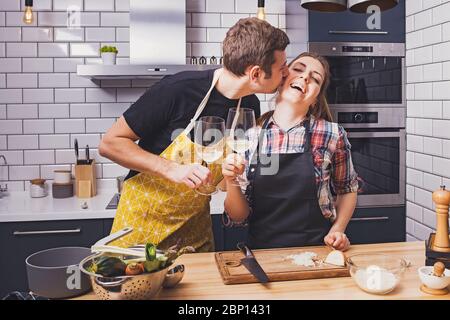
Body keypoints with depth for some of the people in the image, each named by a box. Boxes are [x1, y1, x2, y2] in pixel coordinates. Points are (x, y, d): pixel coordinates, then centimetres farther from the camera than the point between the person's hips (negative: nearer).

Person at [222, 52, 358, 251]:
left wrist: (337, 231, -1)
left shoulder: (332, 135, -4)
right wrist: (232, 182, -15)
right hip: (262, 252, 1)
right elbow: (238, 217, 3)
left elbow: (347, 189, 14)